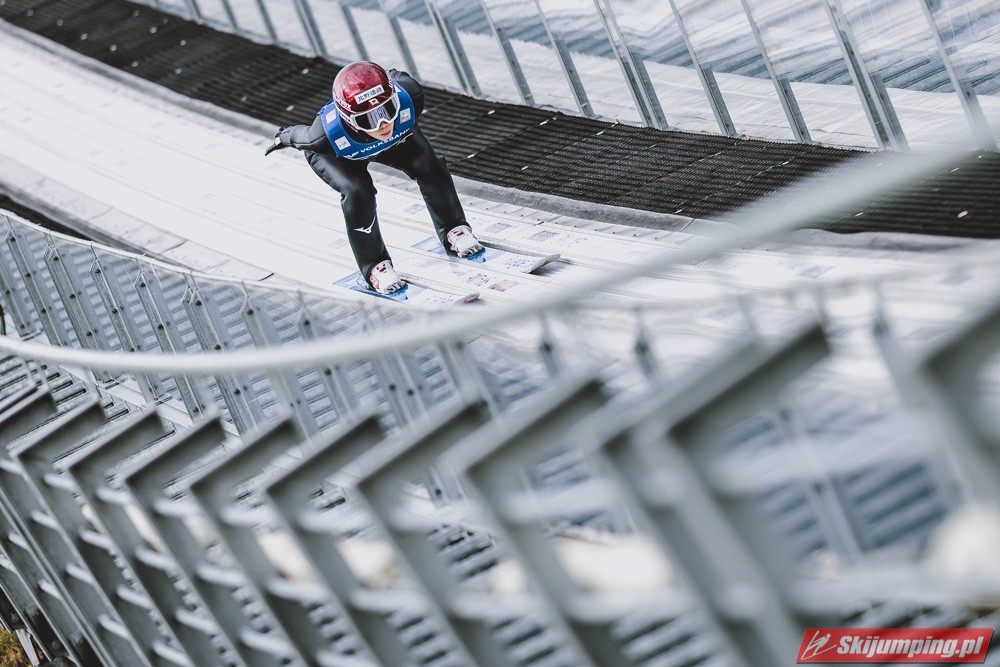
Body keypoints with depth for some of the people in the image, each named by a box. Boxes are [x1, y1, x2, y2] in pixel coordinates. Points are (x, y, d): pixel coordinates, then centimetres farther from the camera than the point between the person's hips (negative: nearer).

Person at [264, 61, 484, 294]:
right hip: (339, 154, -3)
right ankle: (374, 267, -4)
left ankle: (453, 231, 15)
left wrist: (396, 77, 7)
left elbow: (398, 78, -16)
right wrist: (283, 137, -1)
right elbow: (301, 136, -22)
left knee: (428, 166, -10)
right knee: (358, 192, -25)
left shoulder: (407, 97, -42)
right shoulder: (327, 136, -47)